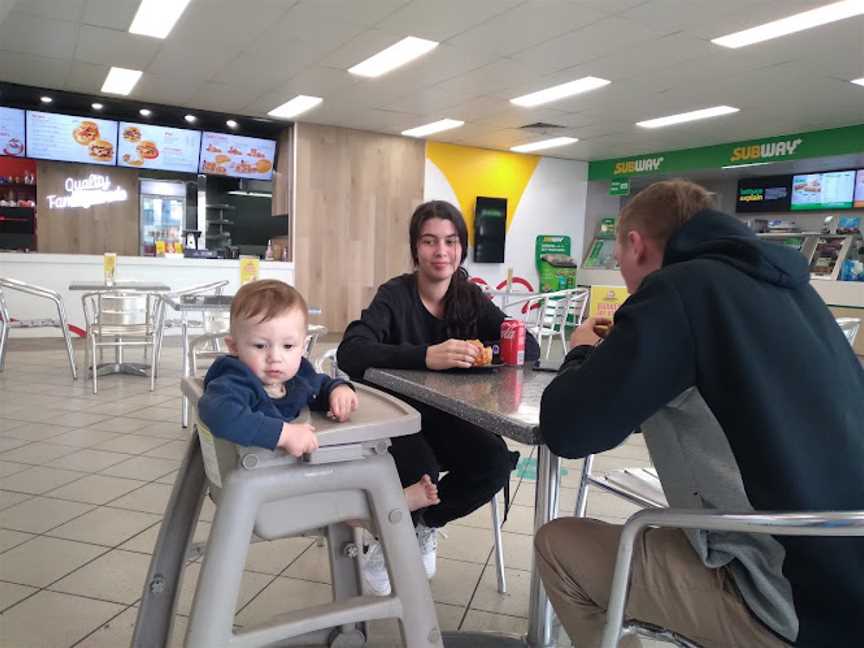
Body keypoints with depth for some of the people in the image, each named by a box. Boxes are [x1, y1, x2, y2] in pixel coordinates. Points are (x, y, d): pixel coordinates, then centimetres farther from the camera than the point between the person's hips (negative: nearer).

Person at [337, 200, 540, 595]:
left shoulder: (471, 298, 0)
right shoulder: (395, 296, -14)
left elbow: (529, 347, -6)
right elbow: (349, 353, -31)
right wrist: (426, 357, -45)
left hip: (447, 418, 4)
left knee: (495, 462, -22)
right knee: (421, 473, -32)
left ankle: (422, 526, 9)